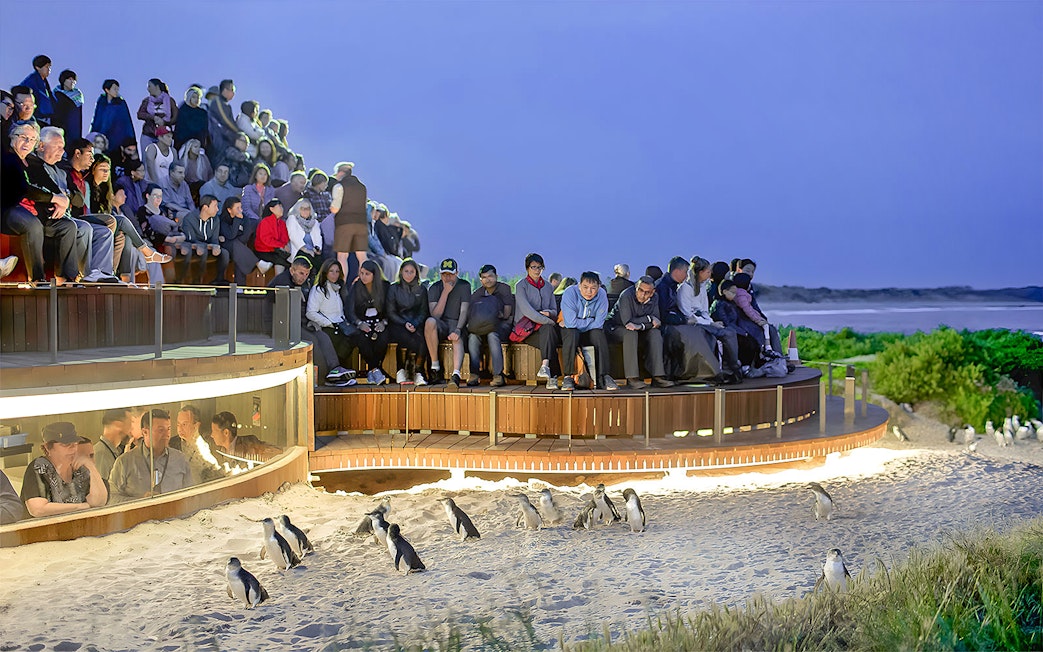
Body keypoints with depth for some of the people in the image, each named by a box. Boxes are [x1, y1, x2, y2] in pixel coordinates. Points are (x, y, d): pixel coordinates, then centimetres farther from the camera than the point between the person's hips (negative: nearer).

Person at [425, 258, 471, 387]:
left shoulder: (464, 286, 3)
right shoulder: (434, 288, 5)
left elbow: (464, 311, -8)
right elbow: (435, 315, -8)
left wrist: (457, 330, -26)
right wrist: (445, 292, -13)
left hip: (458, 324, -1)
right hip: (441, 325, 1)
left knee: (458, 339, -36)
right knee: (430, 322, -34)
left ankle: (456, 374, -57)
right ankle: (435, 368, -28)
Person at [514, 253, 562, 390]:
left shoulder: (548, 287, 20)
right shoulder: (521, 285, 3)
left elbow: (554, 311, 18)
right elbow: (526, 309, -12)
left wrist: (547, 313, -8)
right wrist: (548, 321, -20)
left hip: (545, 327, 4)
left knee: (548, 330, -34)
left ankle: (545, 366, -45)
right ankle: (552, 376, -39)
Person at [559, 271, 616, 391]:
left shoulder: (602, 295, -11)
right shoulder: (570, 294, -19)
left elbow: (598, 324, -15)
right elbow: (571, 323, -26)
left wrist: (579, 323, -17)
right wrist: (591, 321, -17)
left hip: (589, 332, 2)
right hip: (572, 331, -2)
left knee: (599, 334, -29)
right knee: (571, 334, -34)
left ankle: (603, 377, -25)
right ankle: (568, 377, -30)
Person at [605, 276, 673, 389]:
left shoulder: (653, 299, -5)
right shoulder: (626, 295, -24)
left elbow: (657, 322, -10)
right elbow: (627, 322, -29)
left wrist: (640, 326, -28)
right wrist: (649, 318, -20)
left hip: (639, 332, 6)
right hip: (615, 328, -5)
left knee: (655, 333, -19)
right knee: (630, 333, -35)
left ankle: (657, 376, -23)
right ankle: (632, 378, -38)